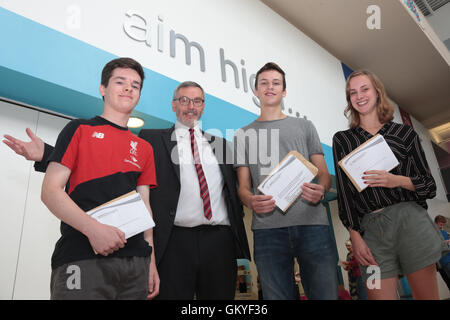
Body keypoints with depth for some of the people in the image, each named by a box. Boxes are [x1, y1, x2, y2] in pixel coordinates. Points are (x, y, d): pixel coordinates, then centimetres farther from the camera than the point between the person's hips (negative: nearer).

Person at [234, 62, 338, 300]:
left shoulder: (304, 126, 18)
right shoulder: (243, 134, 18)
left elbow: (324, 174, 13)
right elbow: (243, 186, 12)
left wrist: (320, 190, -11)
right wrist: (251, 201, -12)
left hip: (311, 222, 1)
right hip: (267, 228, 0)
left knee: (326, 293, -1)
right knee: (277, 296, 3)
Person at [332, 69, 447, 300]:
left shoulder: (404, 132, 9)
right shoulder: (342, 140, 10)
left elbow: (429, 186, 9)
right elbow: (344, 191, 4)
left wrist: (397, 180, -12)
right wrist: (355, 236, -4)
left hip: (410, 220, 0)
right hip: (370, 228, 0)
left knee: (427, 295, 5)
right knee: (379, 295, -1)